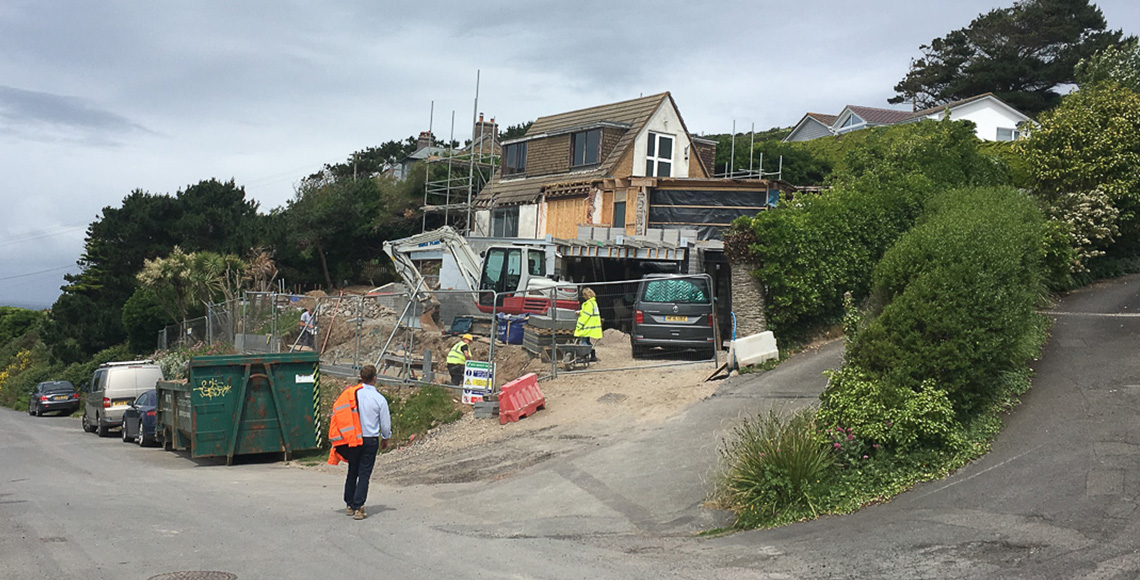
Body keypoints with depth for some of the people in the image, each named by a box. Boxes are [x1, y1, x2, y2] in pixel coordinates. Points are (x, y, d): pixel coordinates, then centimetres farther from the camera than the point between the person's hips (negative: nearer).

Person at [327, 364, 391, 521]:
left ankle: (349, 505, 22)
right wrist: (385, 439, 18)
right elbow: (385, 423, -1)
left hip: (352, 439, 3)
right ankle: (358, 508, -3)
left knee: (352, 471, 16)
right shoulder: (379, 399, -9)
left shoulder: (350, 394, -2)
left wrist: (345, 436, 13)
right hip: (370, 440, -3)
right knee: (364, 474, 1)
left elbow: (337, 413, 2)